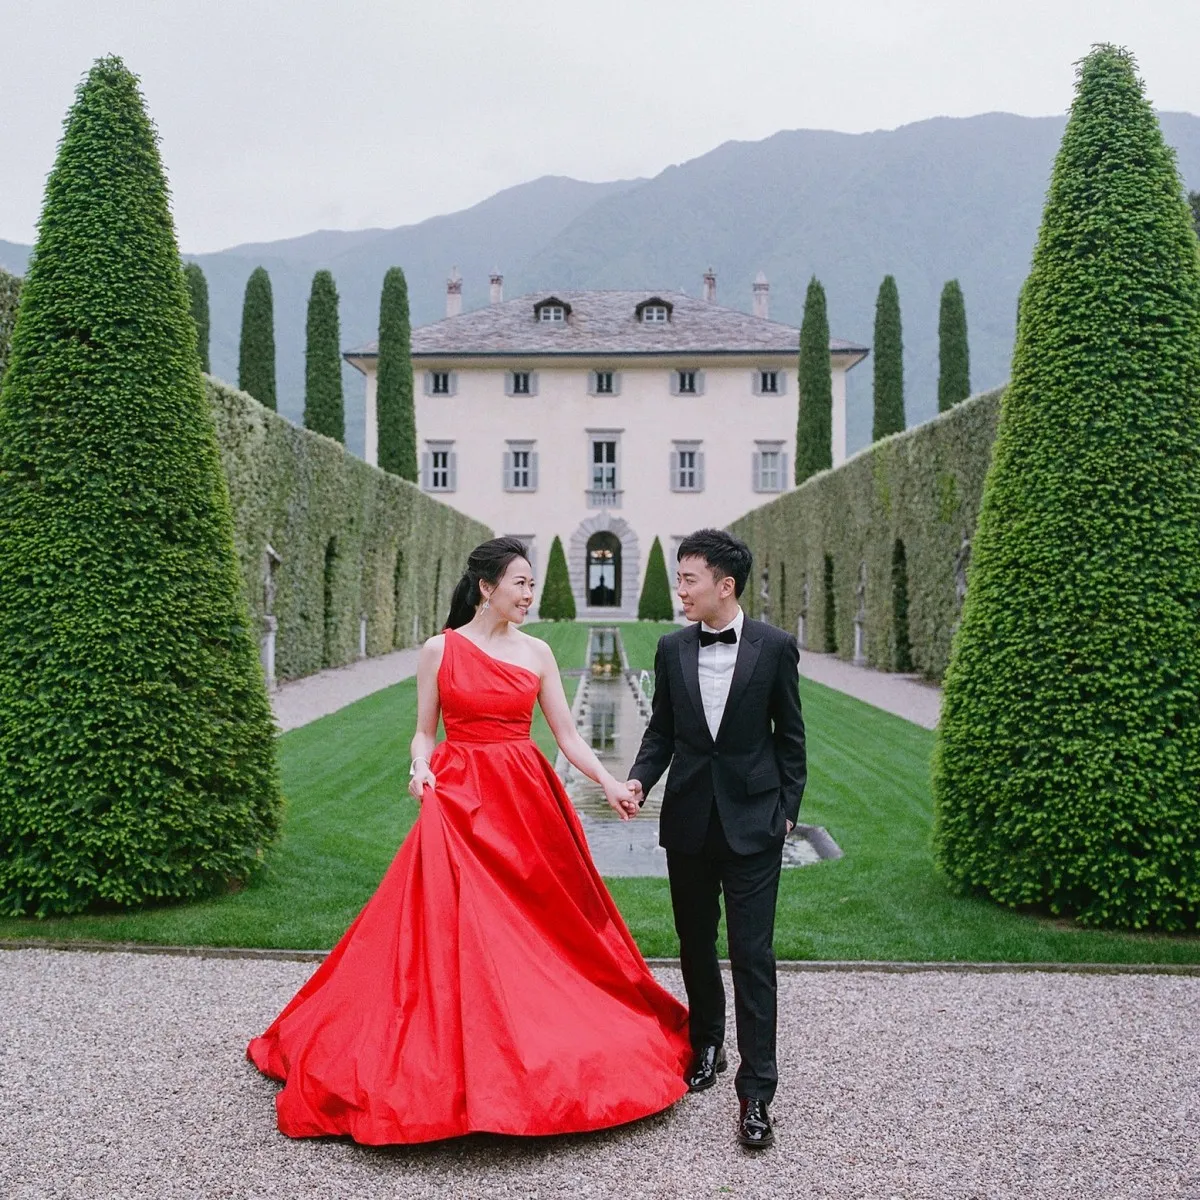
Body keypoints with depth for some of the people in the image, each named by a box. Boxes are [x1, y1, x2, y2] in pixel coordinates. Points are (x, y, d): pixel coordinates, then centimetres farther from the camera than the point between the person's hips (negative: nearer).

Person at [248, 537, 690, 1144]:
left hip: (527, 800, 3)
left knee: (536, 926, 5)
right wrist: (421, 769, -14)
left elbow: (567, 734, 6)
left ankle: (537, 1052, 21)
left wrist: (609, 782, -6)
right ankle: (453, 1060, 9)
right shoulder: (440, 650, 1)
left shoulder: (537, 652, 6)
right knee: (454, 930, -5)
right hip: (459, 800, -2)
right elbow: (425, 731, 6)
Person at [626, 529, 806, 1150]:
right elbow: (661, 730, 8)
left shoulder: (775, 647, -5)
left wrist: (787, 809, -1)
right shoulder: (672, 648, 3)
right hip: (689, 819, 4)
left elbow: (789, 735, 1)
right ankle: (706, 1045, 38)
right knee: (695, 945, 16)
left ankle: (755, 1092, 2)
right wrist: (638, 780, -8)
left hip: (752, 821, -4)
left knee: (752, 954, -4)